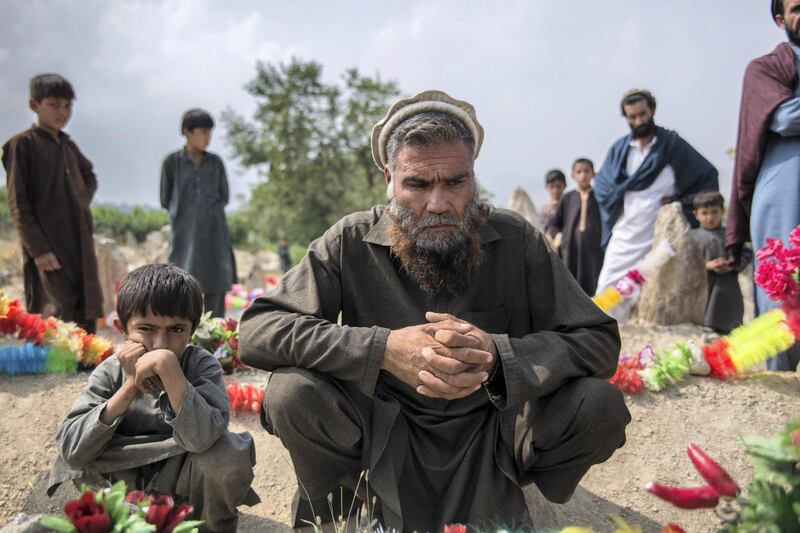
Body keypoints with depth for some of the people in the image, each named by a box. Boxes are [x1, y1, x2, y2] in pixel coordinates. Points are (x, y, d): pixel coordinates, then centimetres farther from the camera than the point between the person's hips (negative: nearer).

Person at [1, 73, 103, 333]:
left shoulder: (68, 144, 14)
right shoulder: (22, 144, -5)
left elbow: (89, 176, 34)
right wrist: (38, 249, -16)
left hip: (80, 245, 7)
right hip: (48, 249, -7)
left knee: (87, 316, 9)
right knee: (57, 317, -11)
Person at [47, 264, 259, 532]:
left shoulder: (202, 365, -17)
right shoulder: (110, 372, -11)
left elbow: (202, 439, -36)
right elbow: (71, 452, -24)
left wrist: (168, 366, -40)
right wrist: (130, 387, -30)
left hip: (183, 484, -2)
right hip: (124, 482, 3)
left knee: (225, 452, -31)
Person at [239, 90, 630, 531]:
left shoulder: (515, 240, -8)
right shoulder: (351, 242, -10)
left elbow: (600, 341, -9)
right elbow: (255, 330, -17)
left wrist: (497, 354, -29)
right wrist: (383, 349, -30)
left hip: (489, 439, 2)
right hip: (383, 441, -1)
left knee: (598, 404, -21)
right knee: (292, 392, -27)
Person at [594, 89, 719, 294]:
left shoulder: (672, 144, 0)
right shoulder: (619, 148, 7)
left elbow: (707, 176, 4)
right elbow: (601, 184, 16)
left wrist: (681, 204, -2)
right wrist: (617, 205, 2)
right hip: (624, 236, 3)